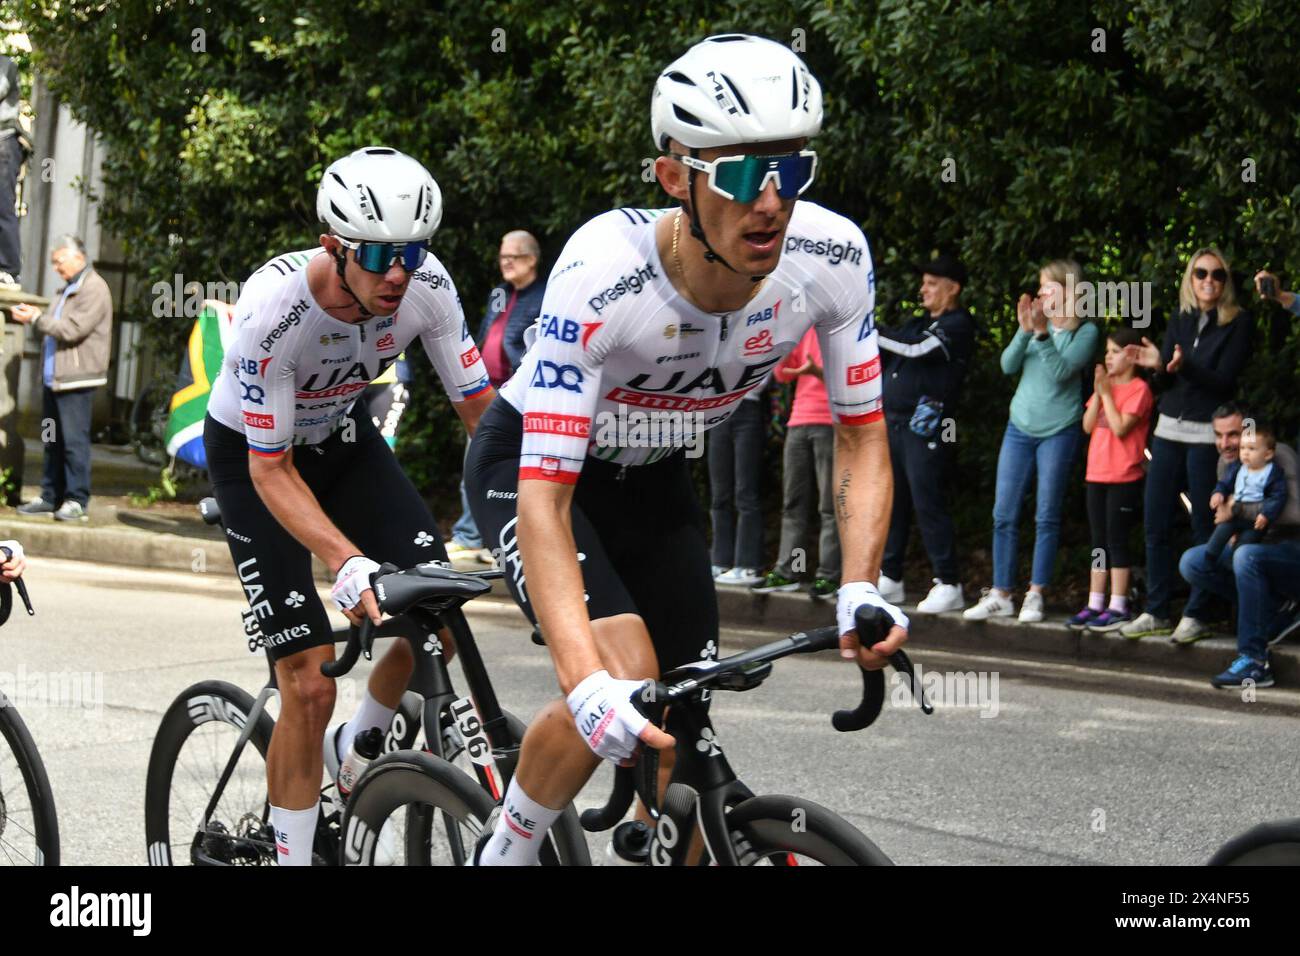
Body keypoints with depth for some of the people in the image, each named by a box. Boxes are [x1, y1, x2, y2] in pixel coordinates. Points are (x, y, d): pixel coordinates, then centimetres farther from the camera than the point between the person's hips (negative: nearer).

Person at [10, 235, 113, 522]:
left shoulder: (94, 289, -11)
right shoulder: (68, 289, 20)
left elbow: (72, 330, -19)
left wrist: (36, 318, -13)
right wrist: (34, 317, 8)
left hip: (75, 379, -9)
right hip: (55, 377, 9)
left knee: (74, 440, -7)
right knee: (53, 441, 10)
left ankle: (76, 500, -3)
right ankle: (51, 497, 15)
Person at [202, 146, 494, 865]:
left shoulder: (426, 285, -25)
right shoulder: (274, 307, -36)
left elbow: (481, 408, -16)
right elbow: (271, 470, -30)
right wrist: (349, 564, -44)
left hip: (340, 436, 5)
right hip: (252, 456, -4)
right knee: (311, 683, -13)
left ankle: (353, 753, 18)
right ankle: (292, 856, 5)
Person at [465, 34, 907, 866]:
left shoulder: (834, 258, -26)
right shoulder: (604, 274, -39)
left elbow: (862, 438, -12)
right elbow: (544, 500, -40)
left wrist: (860, 592, -29)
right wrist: (587, 686, -52)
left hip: (651, 476, 5)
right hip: (531, 463, -5)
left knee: (687, 730, 0)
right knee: (624, 679, -26)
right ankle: (505, 852, 0)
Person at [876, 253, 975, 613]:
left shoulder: (957, 324, -5)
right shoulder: (918, 323, 21)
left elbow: (917, 349, -18)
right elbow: (880, 357, 22)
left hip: (926, 428, -8)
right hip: (893, 422, 8)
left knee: (927, 502, -11)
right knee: (892, 502, 9)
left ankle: (948, 584, -9)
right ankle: (889, 578, 16)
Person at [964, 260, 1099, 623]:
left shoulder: (1085, 332, -4)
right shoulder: (1035, 320, 8)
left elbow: (1061, 371, -17)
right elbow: (1008, 365, -1)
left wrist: (1042, 333, -22)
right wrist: (1024, 331, -14)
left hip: (1058, 431, -4)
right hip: (1020, 427, 4)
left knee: (1047, 517, 1)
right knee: (1004, 515, 2)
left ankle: (1035, 595, 8)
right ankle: (1000, 595, 7)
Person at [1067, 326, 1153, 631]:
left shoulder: (1138, 389, -9)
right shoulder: (1105, 384, 13)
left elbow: (1120, 428, -20)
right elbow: (1088, 426, 5)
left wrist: (1107, 393, -14)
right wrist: (1098, 393, -5)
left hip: (1124, 478, -7)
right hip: (1097, 474, 7)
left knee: (1116, 540, -4)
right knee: (1099, 540, 10)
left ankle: (1118, 607, 0)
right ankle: (1095, 604, 14)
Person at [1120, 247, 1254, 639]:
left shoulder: (1239, 323, -3)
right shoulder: (1180, 321, 12)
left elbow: (1223, 379, -12)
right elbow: (1162, 386, 10)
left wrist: (1183, 367, -26)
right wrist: (1158, 367, -12)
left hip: (1207, 435, -6)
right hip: (1169, 430, 6)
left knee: (1204, 526, -3)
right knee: (1155, 523, 4)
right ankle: (1156, 612, 10)